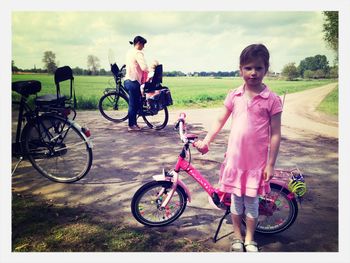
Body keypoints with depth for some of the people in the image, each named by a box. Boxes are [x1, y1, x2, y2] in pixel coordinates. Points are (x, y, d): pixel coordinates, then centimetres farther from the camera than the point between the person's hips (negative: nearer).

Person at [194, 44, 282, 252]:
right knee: (236, 199, 15)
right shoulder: (234, 96, 0)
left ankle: (250, 240, 34)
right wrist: (206, 141, -2)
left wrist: (270, 164, -8)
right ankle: (237, 237, 36)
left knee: (251, 201, 12)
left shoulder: (272, 100, -8)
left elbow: (275, 134, -7)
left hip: (257, 161, -2)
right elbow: (220, 121, 8)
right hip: (234, 158, 2)